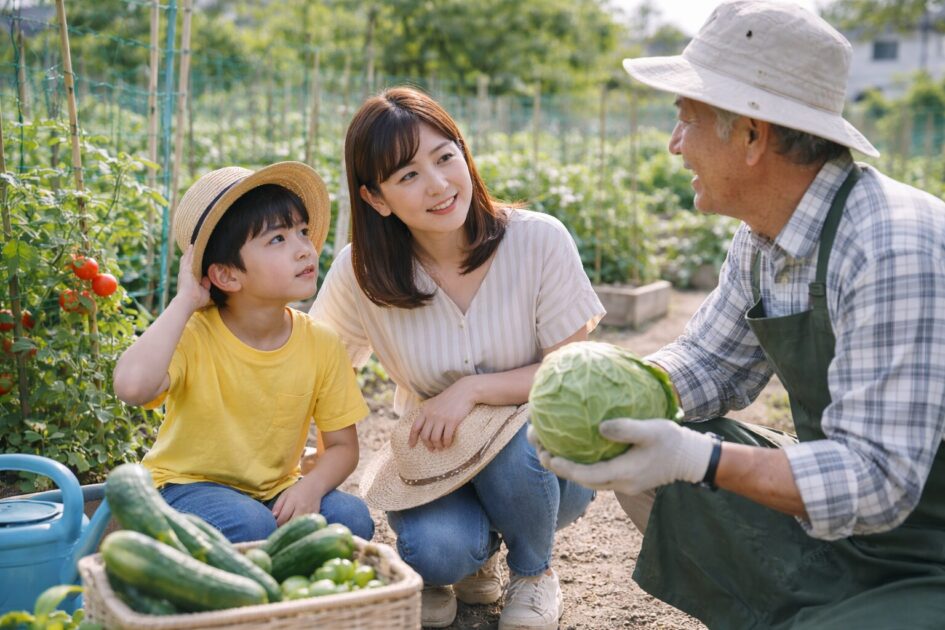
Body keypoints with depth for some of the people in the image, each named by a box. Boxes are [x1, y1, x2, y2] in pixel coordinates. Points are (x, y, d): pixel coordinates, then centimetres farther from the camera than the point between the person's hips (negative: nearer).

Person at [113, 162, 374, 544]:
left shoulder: (321, 344, -9)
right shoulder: (193, 336, -20)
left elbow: (342, 445, -1)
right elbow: (132, 386, -43)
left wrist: (312, 486, -24)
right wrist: (184, 301, -32)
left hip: (274, 491, 4)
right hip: (189, 484, -4)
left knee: (351, 517, -21)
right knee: (250, 525, -34)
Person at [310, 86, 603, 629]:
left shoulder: (538, 240, -18)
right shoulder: (362, 272, -13)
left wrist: (473, 388, -25)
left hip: (541, 460, 0)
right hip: (434, 461, 0)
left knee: (512, 439, -34)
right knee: (434, 550, -30)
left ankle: (534, 571, -1)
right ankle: (473, 555, 10)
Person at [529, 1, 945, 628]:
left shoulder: (894, 253, -28)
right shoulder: (764, 237, -1)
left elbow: (875, 481, -29)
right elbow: (705, 365, 10)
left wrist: (694, 456, -36)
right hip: (833, 517, 8)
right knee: (631, 453, 4)